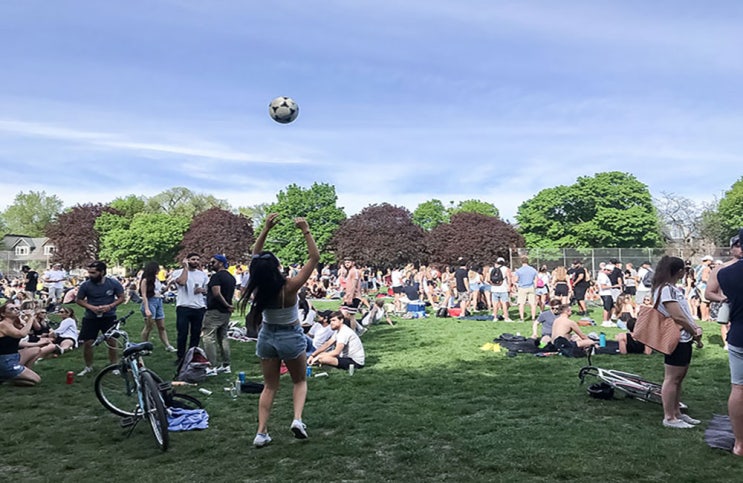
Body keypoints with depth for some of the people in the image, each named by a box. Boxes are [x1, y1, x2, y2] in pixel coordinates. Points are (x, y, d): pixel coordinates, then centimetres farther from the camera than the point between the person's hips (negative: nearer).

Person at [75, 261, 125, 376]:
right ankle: (88, 367, 21)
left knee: (112, 342, 4)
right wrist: (91, 307, -17)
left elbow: (121, 298, -2)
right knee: (87, 343, 0)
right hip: (90, 318, 1)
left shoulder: (113, 283, -12)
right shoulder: (85, 285, -11)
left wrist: (110, 306, -19)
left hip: (109, 317, -1)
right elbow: (79, 300, 0)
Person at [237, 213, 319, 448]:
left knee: (270, 386, 15)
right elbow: (314, 257, -22)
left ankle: (261, 433, 9)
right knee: (300, 381, 18)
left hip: (267, 337, 4)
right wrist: (306, 231, -23)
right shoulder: (289, 287, -25)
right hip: (291, 337, -3)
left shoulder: (258, 287, -14)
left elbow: (255, 256, -1)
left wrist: (266, 229, -8)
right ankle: (297, 419, -4)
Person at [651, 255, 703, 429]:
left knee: (679, 378, 16)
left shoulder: (674, 289, 14)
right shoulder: (666, 289, -18)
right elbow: (678, 317, -21)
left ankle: (676, 412, 26)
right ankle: (669, 418, 4)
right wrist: (695, 332, -8)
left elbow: (686, 312, 17)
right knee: (672, 378, -3)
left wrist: (696, 327, 0)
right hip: (677, 339, -10)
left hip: (684, 339, 10)